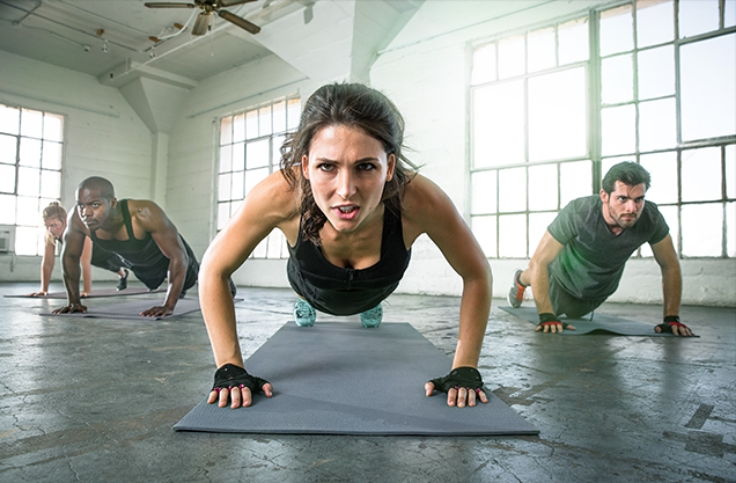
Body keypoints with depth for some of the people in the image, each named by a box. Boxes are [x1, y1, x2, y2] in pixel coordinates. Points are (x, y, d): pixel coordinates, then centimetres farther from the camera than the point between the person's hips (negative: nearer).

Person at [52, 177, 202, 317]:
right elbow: (70, 256, -13)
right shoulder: (77, 219, -32)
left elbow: (179, 256, -42)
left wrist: (168, 306, -43)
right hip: (136, 263, 5)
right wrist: (74, 301, -13)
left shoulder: (144, 214, -47)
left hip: (167, 256, -4)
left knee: (188, 284, 25)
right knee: (154, 285, 34)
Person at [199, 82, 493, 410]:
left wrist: (464, 370, -26)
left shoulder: (419, 200, -45)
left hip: (376, 287, 1)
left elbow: (477, 275, -26)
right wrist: (230, 368, -29)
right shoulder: (280, 195, -45)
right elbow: (213, 270, -27)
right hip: (312, 285, 0)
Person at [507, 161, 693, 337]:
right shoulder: (578, 213, -42)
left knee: (574, 313, 32)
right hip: (564, 281, -4)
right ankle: (521, 279, 53)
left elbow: (670, 266, -16)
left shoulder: (651, 217, -32)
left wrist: (672, 318, -21)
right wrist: (547, 317, -42)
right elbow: (539, 262, -38)